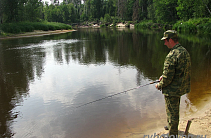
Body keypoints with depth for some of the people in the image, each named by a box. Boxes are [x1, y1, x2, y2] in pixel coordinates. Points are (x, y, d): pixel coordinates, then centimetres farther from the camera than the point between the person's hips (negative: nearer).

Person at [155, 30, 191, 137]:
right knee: (174, 110, 28)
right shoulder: (185, 51, 3)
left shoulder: (172, 55, -27)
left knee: (172, 113, 7)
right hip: (181, 87, 10)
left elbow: (168, 78, -26)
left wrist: (159, 85, -8)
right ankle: (171, 126, 49)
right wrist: (164, 76, 11)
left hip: (172, 90, -10)